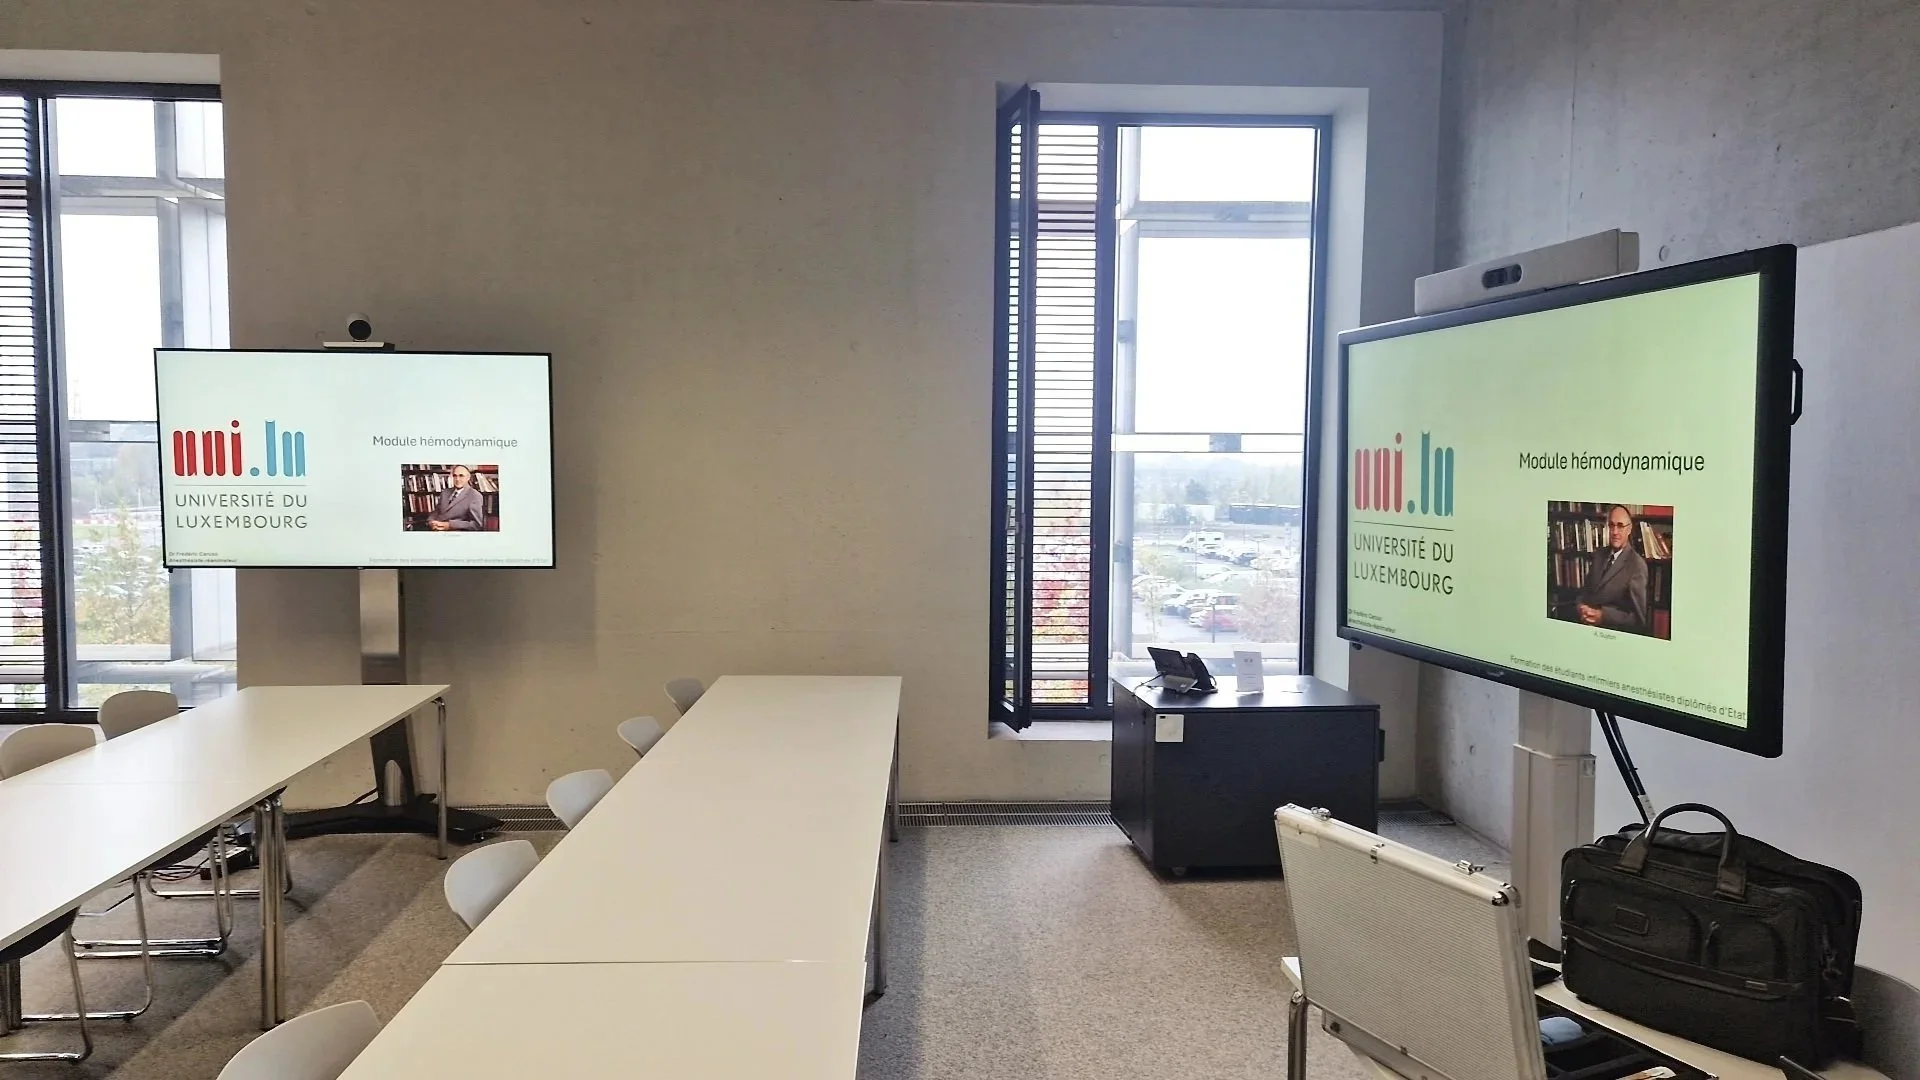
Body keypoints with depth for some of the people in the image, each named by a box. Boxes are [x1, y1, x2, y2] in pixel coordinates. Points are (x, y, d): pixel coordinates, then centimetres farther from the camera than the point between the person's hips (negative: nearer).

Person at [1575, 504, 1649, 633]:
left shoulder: (1637, 565, -9)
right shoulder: (1599, 555, 11)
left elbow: (1639, 617, -11)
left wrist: (1603, 615, -20)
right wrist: (1580, 606, -6)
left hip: (1613, 632, -5)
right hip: (1586, 626, 5)